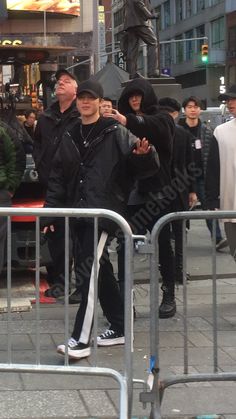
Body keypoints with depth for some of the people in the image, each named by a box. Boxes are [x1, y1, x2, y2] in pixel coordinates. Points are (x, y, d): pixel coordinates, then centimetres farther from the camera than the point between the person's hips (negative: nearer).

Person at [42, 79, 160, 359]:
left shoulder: (116, 133, -2)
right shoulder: (70, 137, 15)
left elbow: (144, 167, -5)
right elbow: (58, 177, 17)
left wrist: (143, 154, -28)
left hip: (104, 212, -6)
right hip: (78, 213, 6)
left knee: (88, 270, -13)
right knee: (100, 270, 12)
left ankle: (81, 339, -13)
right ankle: (119, 328, 25)